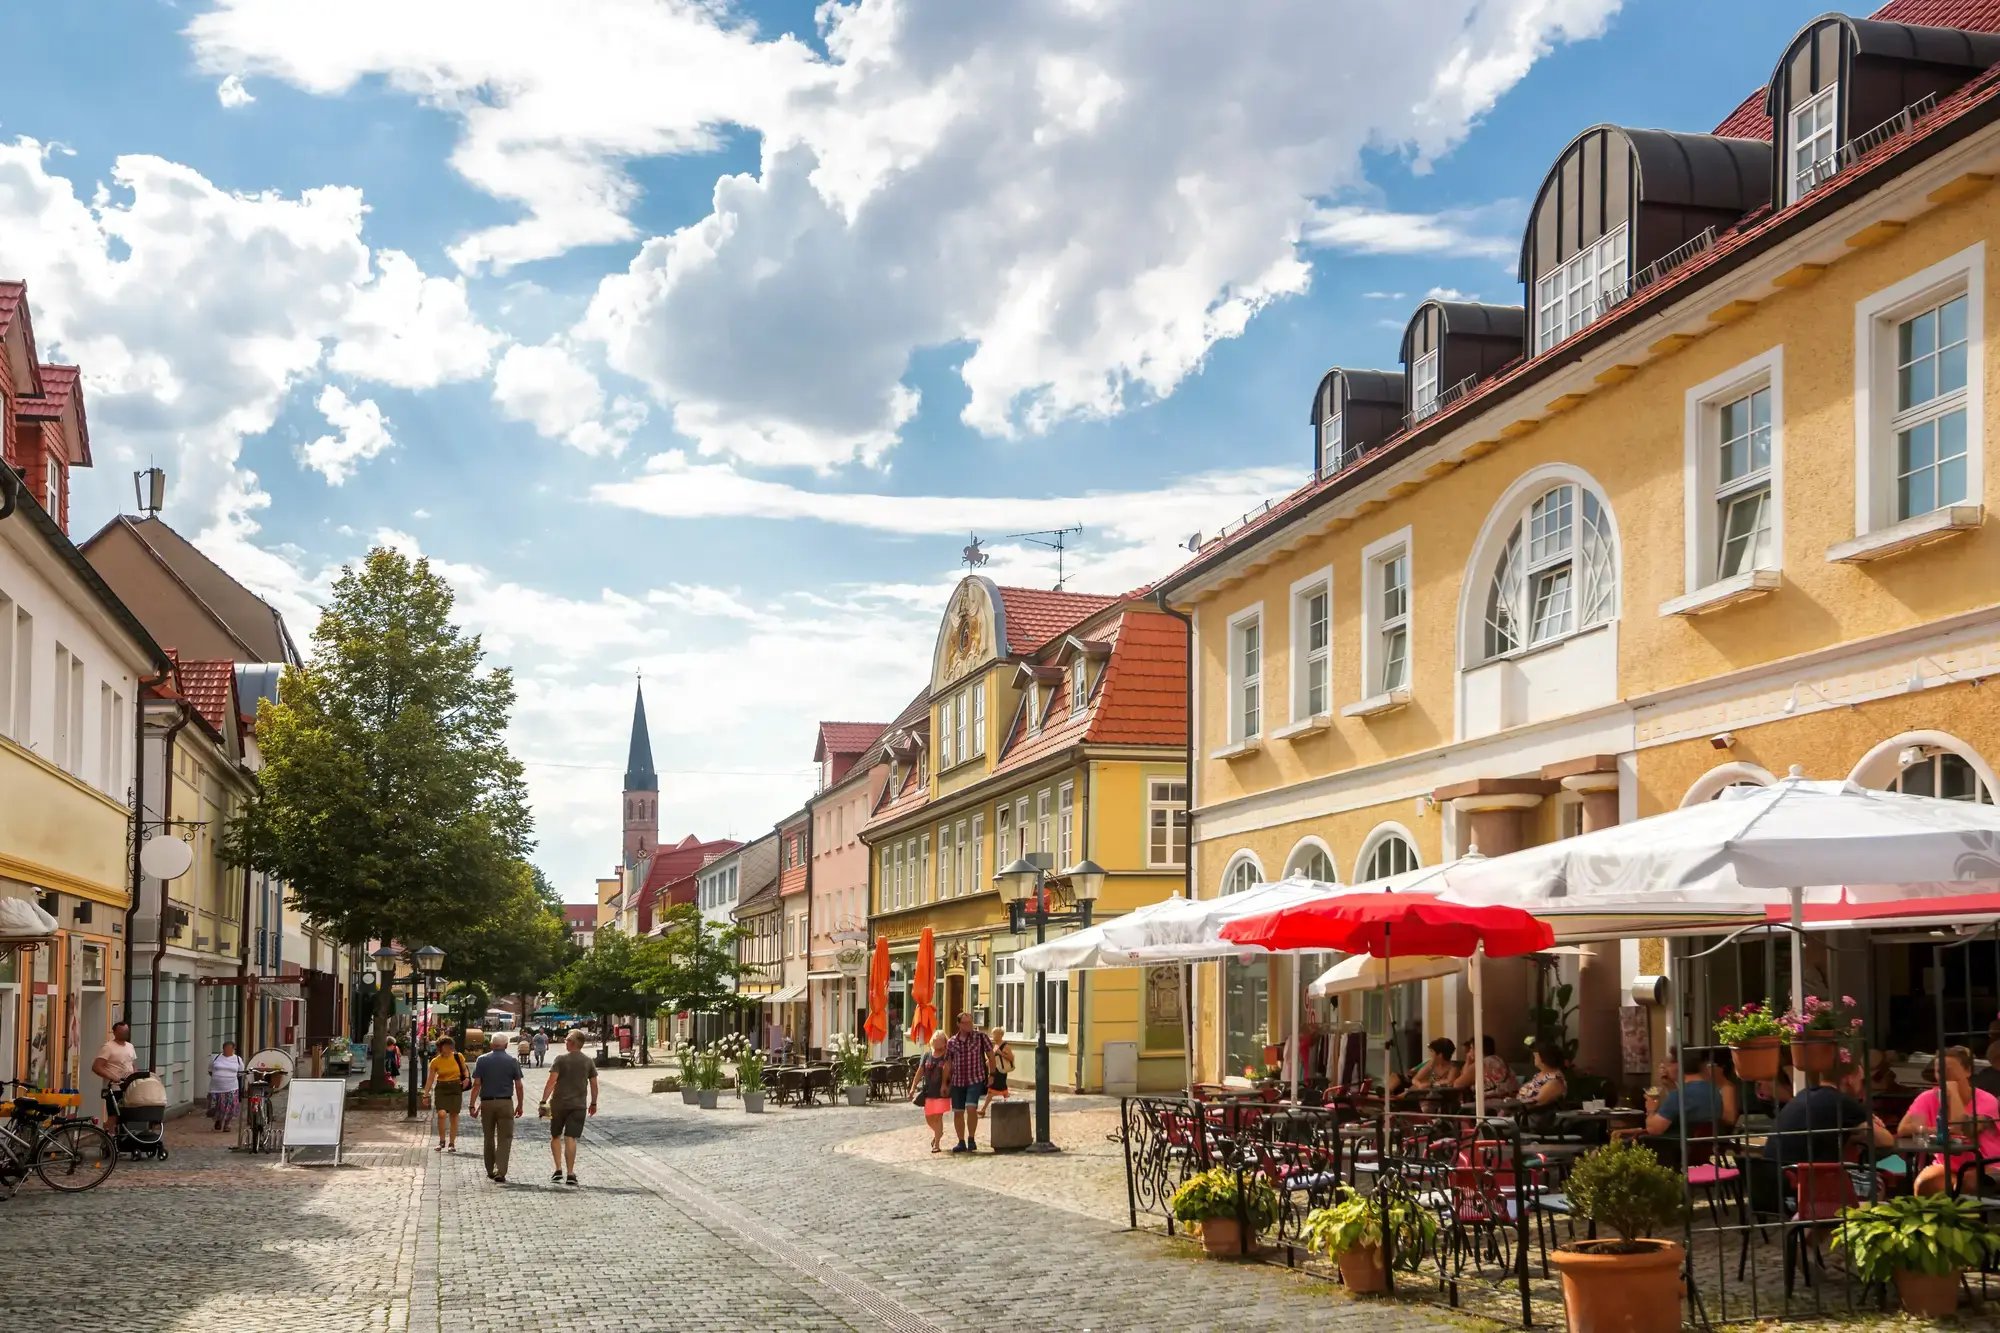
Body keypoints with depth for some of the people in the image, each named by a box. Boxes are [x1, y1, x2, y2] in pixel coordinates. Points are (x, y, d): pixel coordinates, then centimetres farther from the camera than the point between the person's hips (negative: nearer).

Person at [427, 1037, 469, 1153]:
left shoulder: (458, 1057, -1)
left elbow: (465, 1070, 14)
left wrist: (467, 1078, -6)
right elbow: (431, 1079, 2)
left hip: (455, 1088, 1)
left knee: (453, 1116, 2)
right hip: (441, 1089, -1)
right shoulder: (435, 1061, -3)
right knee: (442, 1114, -18)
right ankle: (442, 1141, -1)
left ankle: (452, 1143, 12)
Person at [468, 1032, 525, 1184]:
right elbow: (519, 1086, -1)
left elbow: (476, 1084, -4)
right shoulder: (513, 1062, -2)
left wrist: (473, 1105, -1)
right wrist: (520, 1105, 9)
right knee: (505, 1139, 1)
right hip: (506, 1103, -2)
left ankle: (490, 1171, 23)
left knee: (489, 1138, 15)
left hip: (487, 1103, 2)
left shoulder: (482, 1060, 0)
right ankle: (500, 1173, -10)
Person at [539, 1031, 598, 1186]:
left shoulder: (561, 1059, -7)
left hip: (559, 1103, -2)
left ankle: (558, 1170, 5)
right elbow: (594, 1084, 7)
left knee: (555, 1136, 14)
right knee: (570, 1138, 0)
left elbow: (551, 1081, -14)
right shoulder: (589, 1062, 3)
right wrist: (593, 1103, 18)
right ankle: (570, 1174, -5)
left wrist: (544, 1101, -14)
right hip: (579, 1105, 2)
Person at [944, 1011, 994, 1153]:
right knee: (957, 1112, 6)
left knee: (971, 1108, -18)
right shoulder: (951, 1042, 5)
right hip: (957, 1081, 3)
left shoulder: (980, 1037, -2)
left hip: (976, 1080, -3)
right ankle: (961, 1142, 18)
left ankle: (971, 1139, -1)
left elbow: (991, 1056, 3)